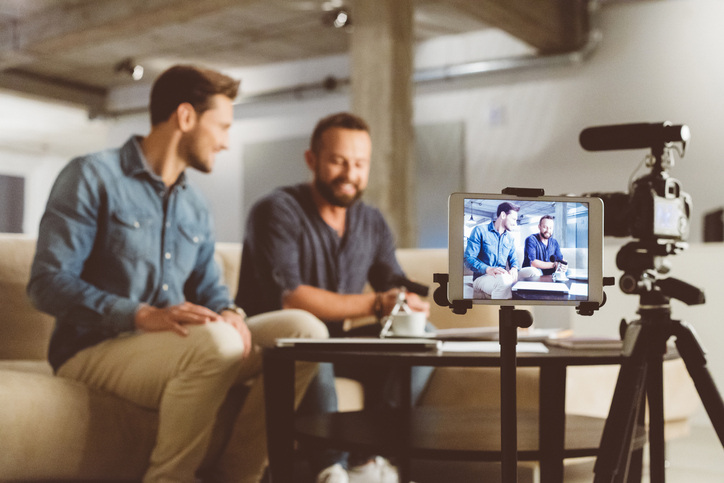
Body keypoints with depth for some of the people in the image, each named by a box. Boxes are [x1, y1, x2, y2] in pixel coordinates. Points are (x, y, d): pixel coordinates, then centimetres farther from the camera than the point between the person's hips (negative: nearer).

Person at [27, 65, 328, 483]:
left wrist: (230, 314, -9)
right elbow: (48, 283, -14)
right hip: (95, 348, -7)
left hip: (175, 346, 7)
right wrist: (145, 315, -27)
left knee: (304, 329, -10)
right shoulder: (93, 176, -6)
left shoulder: (195, 205, 18)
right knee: (216, 342, -35)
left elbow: (210, 287, 17)